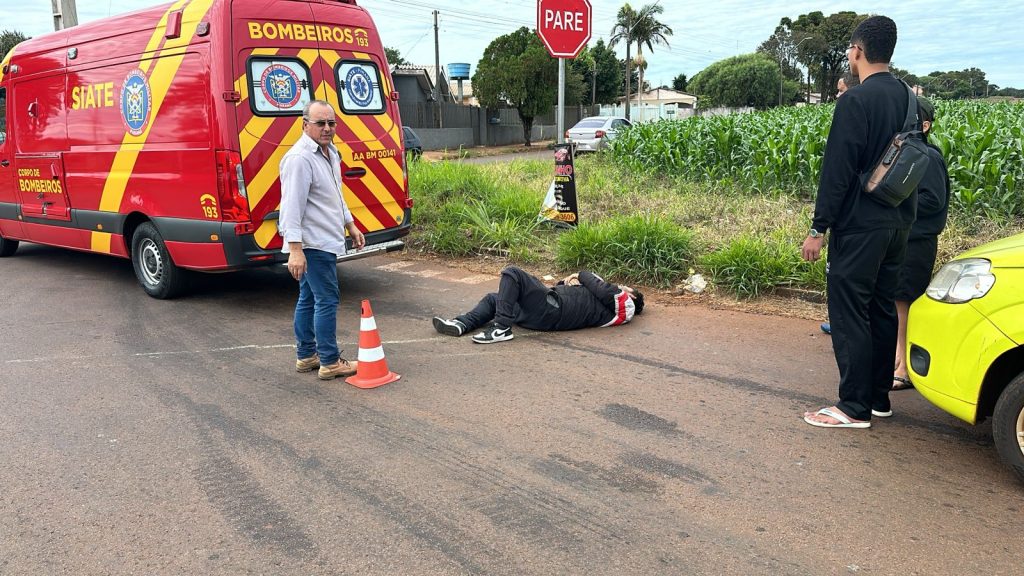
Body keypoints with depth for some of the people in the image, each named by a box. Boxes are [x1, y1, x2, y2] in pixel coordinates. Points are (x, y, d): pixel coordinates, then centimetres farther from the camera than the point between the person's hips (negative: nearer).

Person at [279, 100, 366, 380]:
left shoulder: (330, 152, 13)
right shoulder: (300, 158, -18)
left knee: (308, 299, 15)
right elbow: (292, 206, -24)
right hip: (314, 243, -10)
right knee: (327, 300, -6)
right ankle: (330, 362, 1)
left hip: (323, 240, 10)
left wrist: (350, 226, 27)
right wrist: (295, 249, -28)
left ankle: (306, 356, 25)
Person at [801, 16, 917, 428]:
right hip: (897, 223, 8)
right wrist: (902, 213, 22)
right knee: (881, 309, 14)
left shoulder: (855, 100, -14)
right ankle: (878, 397, 22)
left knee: (848, 313, -3)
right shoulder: (906, 97, 11)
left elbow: (837, 171, -17)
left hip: (859, 225, -8)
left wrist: (818, 228, -13)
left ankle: (855, 408, 1)